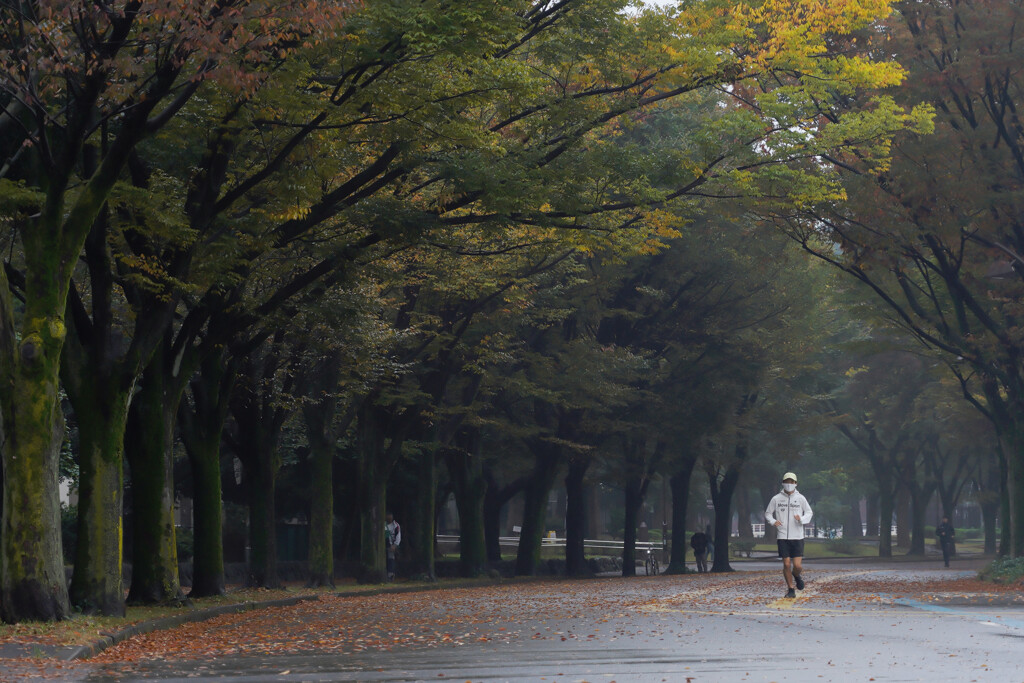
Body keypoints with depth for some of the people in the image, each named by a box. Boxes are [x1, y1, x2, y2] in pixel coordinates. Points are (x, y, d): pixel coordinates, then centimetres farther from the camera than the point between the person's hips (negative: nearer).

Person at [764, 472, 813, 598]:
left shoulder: (800, 498, 2)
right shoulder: (776, 499, 2)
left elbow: (809, 512, 11)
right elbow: (768, 513, 12)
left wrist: (801, 519, -10)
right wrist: (773, 521, -9)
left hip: (797, 537, 0)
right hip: (782, 537, 0)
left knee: (797, 565, -6)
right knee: (786, 564, -2)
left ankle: (797, 575, 29)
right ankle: (791, 589, 13)